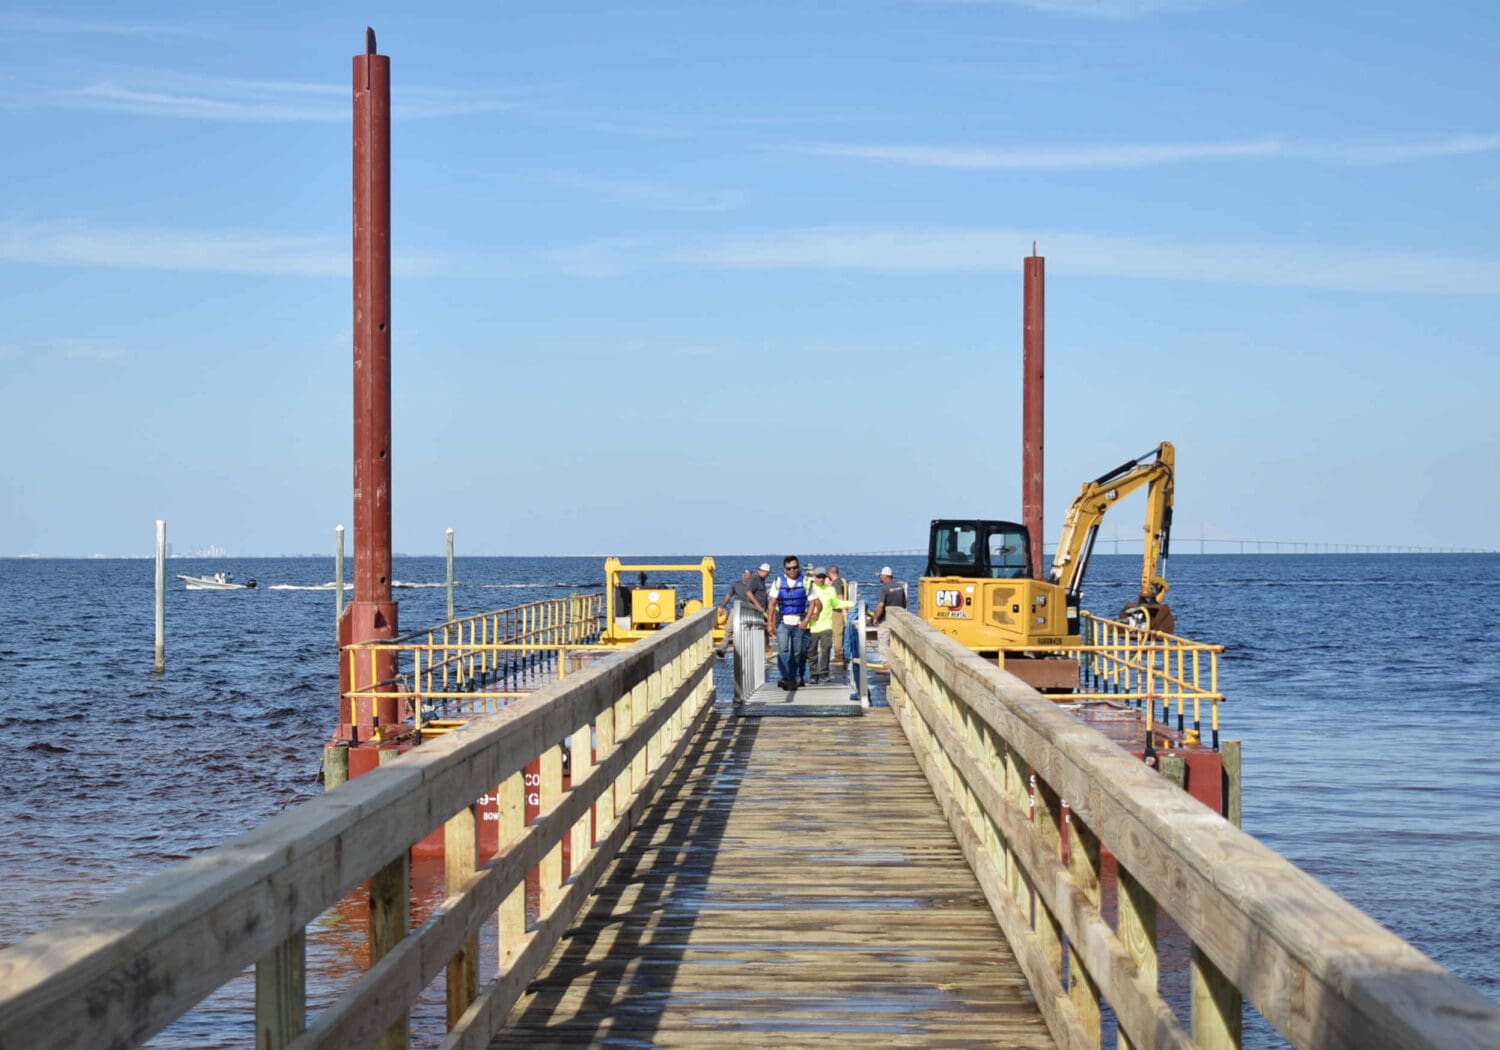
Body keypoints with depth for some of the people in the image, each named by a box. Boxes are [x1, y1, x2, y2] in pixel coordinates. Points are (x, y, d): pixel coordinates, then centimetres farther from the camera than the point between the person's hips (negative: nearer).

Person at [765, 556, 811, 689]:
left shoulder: (805, 582, 1)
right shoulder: (778, 582, 5)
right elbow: (772, 604, 7)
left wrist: (806, 620, -10)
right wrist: (770, 622, 2)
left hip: (799, 623, 0)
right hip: (783, 622, 0)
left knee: (798, 653, 5)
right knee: (783, 650, -15)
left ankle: (796, 678, 15)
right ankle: (785, 678, -22)